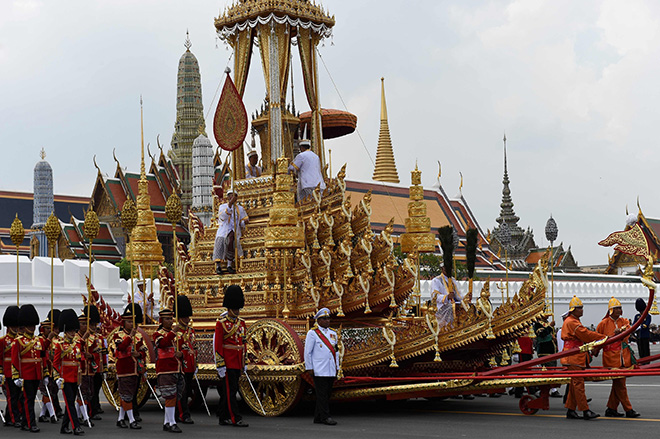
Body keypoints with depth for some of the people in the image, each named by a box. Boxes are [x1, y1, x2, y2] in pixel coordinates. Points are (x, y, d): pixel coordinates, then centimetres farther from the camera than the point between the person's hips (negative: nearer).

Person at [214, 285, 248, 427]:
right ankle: (236, 419, -7)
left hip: (237, 363, 7)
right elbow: (217, 345, -11)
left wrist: (244, 363, 16)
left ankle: (224, 418, 17)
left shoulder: (241, 323, 13)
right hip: (227, 363, -7)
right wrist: (220, 365, -15)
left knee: (228, 391, 11)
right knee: (230, 390, -6)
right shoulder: (221, 323, -8)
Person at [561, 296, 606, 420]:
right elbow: (586, 335, -17)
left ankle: (571, 411, 15)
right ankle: (585, 411, -10)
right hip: (573, 359, -11)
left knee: (575, 384, 11)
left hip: (577, 358, 11)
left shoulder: (575, 321, 21)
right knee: (578, 384, -10)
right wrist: (604, 337, -12)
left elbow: (584, 336, 21)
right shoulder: (571, 322, -13)